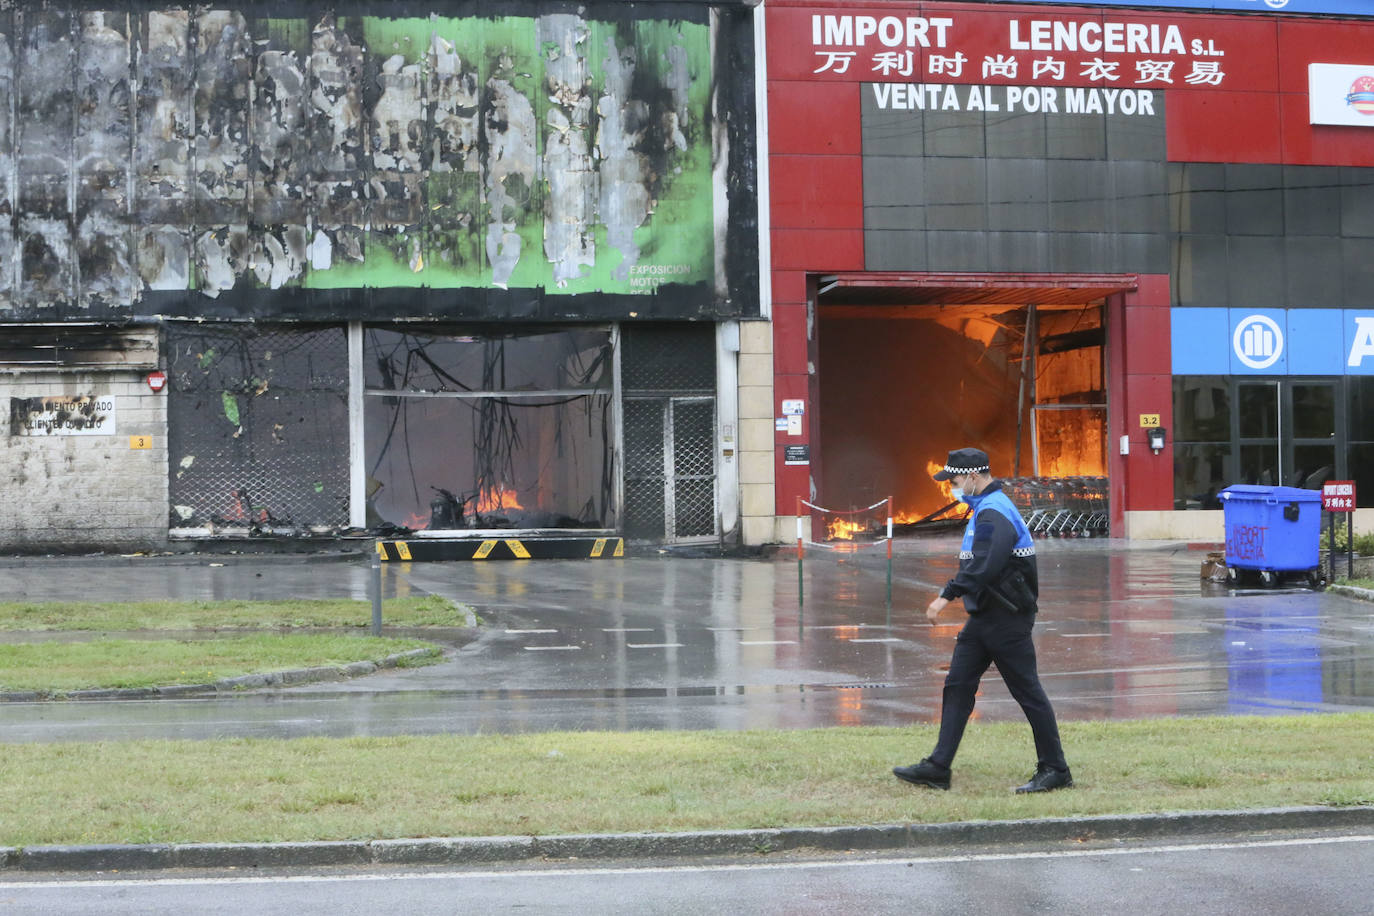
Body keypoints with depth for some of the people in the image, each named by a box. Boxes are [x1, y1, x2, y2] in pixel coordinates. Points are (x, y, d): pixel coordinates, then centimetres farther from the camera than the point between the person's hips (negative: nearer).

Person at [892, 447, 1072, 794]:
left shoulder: (994, 512, -18)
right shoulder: (985, 508, 16)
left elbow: (983, 567, -29)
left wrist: (947, 595, -28)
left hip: (1006, 620, -11)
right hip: (984, 618, 11)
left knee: (1028, 692, -3)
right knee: (958, 685, 7)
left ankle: (1055, 770, 5)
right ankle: (938, 767, 7)